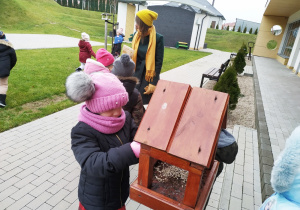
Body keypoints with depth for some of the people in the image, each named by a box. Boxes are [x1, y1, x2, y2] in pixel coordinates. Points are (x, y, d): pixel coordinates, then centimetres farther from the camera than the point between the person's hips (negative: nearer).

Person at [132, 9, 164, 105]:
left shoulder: (158, 38, -12)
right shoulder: (137, 36, 3)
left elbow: (159, 62, -11)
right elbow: (134, 56, 10)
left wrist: (154, 83, -12)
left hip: (149, 76, -4)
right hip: (136, 74, 5)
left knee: (145, 102, 3)